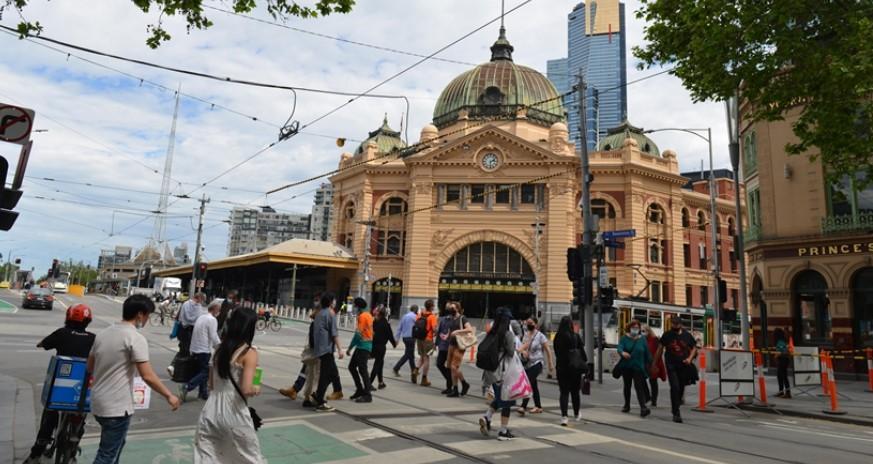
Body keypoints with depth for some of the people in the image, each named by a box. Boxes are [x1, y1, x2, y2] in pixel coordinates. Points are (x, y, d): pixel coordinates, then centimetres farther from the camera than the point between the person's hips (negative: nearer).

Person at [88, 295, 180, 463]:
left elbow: (90, 367, 17)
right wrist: (169, 396, -11)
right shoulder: (135, 338, -18)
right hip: (117, 407, -8)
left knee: (114, 446, 26)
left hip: (99, 402, 9)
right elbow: (147, 376, -21)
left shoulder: (103, 333, 6)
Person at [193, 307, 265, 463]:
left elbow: (211, 384, 14)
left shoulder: (220, 348, 6)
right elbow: (246, 390, -20)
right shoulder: (250, 353, -14)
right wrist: (256, 390, 0)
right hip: (234, 414, -6)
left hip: (211, 411, 6)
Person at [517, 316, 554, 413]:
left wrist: (551, 364, -6)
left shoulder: (540, 336, -6)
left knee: (529, 383, -16)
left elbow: (548, 350, -4)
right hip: (527, 363, 6)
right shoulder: (526, 334, 9)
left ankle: (523, 406, -18)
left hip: (537, 363, -6)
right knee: (533, 385, 12)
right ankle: (538, 407, 22)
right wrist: (523, 351, -19)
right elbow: (523, 346, 6)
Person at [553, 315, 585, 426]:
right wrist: (585, 361, 10)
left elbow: (556, 352, 4)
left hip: (561, 367, 1)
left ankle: (564, 416, -8)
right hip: (575, 367, -1)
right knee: (575, 391, 15)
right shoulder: (576, 336, -10)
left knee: (563, 392, 4)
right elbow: (582, 351, -4)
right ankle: (577, 414, 31)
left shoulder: (557, 337, -4)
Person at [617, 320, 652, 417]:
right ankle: (627, 406, 28)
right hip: (626, 367, 1)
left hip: (638, 367, -1)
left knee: (639, 387, -12)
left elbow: (647, 353, 6)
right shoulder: (624, 338, -1)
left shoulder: (642, 340, 2)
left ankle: (643, 408, -17)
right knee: (627, 386, 14)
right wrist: (622, 353, -39)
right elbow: (619, 347, -17)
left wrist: (648, 364, 5)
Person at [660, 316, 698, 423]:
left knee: (681, 388, 12)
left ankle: (675, 407, 35)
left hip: (683, 365, 2)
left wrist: (690, 358, -6)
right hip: (671, 366, -2)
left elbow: (694, 347, 11)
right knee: (675, 387, -13)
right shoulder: (667, 335, -2)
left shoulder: (687, 335, 0)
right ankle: (676, 414, -10)